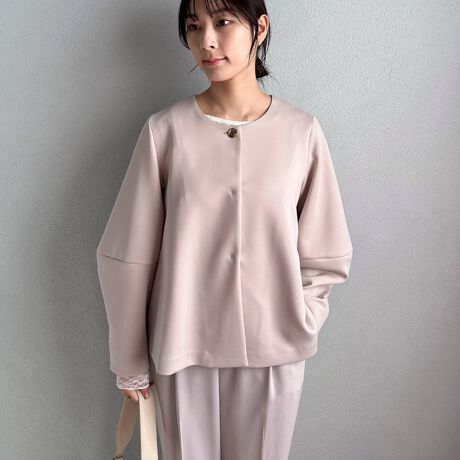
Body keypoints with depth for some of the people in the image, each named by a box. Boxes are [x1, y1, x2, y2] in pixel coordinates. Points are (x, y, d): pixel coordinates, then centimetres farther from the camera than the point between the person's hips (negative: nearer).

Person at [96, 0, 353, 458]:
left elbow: (324, 253, 2)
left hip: (272, 349, 1)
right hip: (183, 347, 0)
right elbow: (128, 256, -5)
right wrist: (130, 361, 0)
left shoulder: (302, 131, -6)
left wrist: (296, 321, -5)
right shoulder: (165, 130, -9)